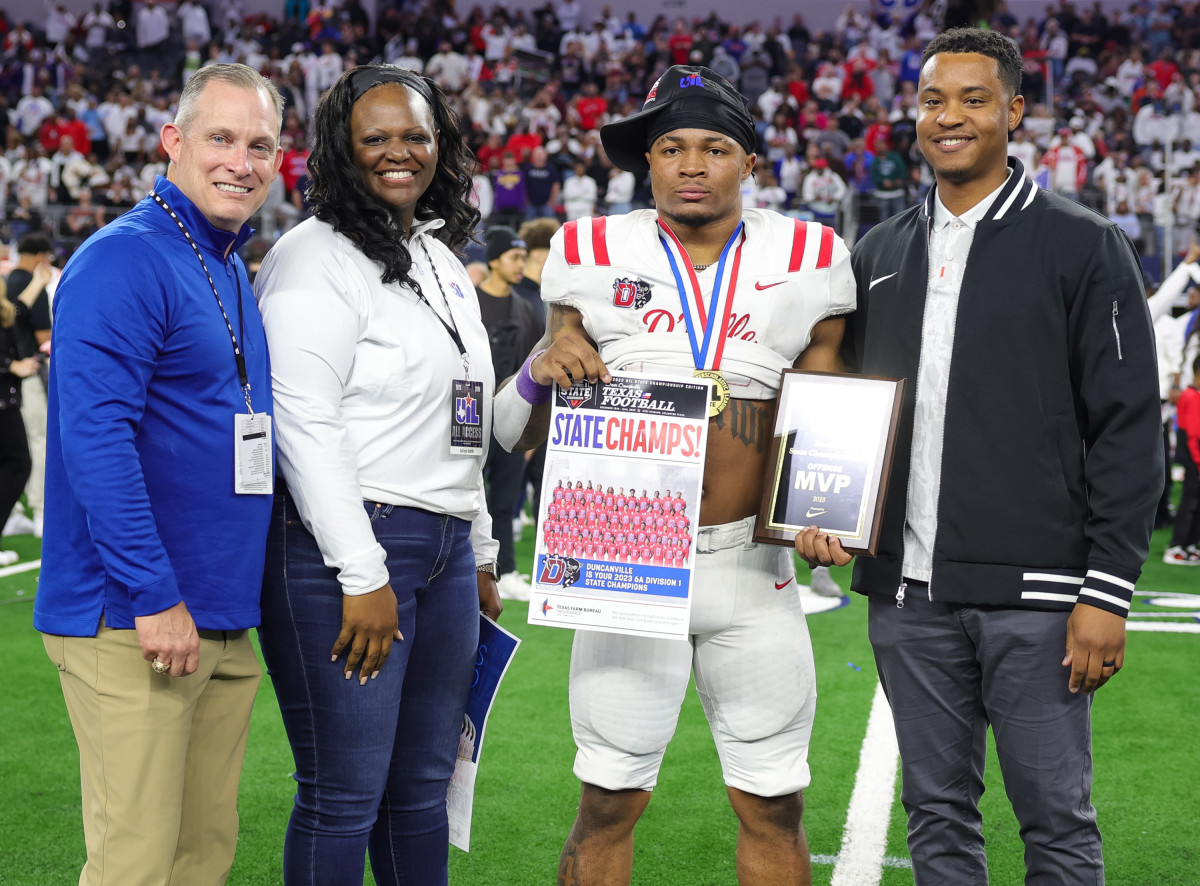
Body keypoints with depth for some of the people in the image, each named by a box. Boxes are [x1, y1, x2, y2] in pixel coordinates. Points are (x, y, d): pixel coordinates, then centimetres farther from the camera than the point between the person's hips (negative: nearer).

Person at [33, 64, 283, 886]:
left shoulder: (234, 273, 16)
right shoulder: (124, 261, -12)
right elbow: (94, 437, -20)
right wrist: (153, 596, -21)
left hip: (223, 624, 9)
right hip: (134, 626, -9)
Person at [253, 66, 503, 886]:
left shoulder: (443, 261, 18)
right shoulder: (316, 258, -8)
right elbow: (305, 427, -16)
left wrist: (481, 557, 20)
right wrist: (362, 575, -19)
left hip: (444, 551, 8)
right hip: (345, 548, -8)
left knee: (425, 784, 12)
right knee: (345, 794, -4)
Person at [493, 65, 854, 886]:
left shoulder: (804, 261, 2)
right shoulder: (596, 256, 1)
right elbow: (529, 432, 6)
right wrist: (543, 372, -15)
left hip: (754, 568, 1)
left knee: (774, 808, 7)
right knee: (608, 804, 3)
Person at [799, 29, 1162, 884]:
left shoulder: (1083, 247, -2)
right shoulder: (879, 255, 13)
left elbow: (1128, 426, -5)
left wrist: (1107, 590, -11)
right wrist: (826, 516, 2)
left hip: (1034, 596, -4)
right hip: (907, 591, 5)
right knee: (937, 814, 12)